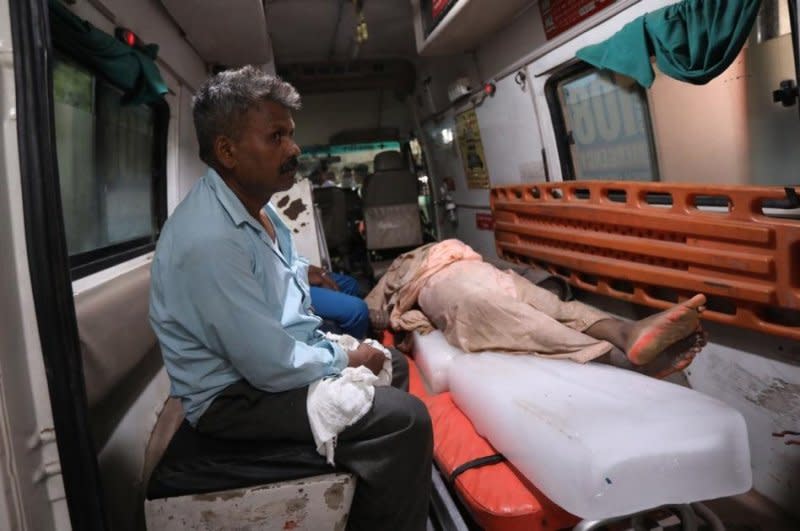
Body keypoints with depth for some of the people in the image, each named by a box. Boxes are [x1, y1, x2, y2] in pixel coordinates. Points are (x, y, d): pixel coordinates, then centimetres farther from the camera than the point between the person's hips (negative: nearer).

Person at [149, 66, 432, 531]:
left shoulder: (255, 204, 3)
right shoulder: (209, 240, -30)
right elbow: (272, 367, -27)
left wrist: (332, 349, 1)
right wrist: (344, 360, -11)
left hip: (276, 352, 10)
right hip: (234, 397, -10)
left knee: (392, 366, 19)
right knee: (405, 419, -21)